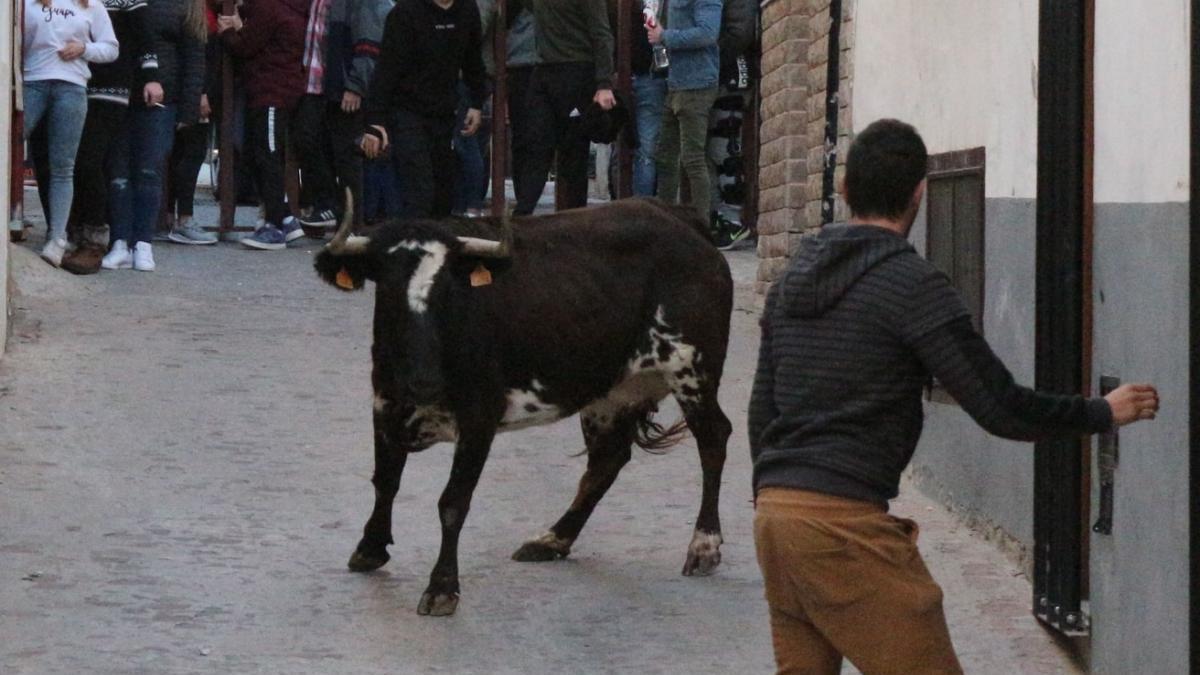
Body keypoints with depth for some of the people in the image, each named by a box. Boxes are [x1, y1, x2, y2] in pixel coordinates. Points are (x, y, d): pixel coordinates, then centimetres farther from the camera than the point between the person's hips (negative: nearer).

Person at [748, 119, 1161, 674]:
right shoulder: (914, 285, -9)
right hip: (844, 522, -8)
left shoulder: (792, 280, 15)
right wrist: (1105, 413, 5)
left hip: (774, 510, 8)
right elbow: (1002, 410, -9)